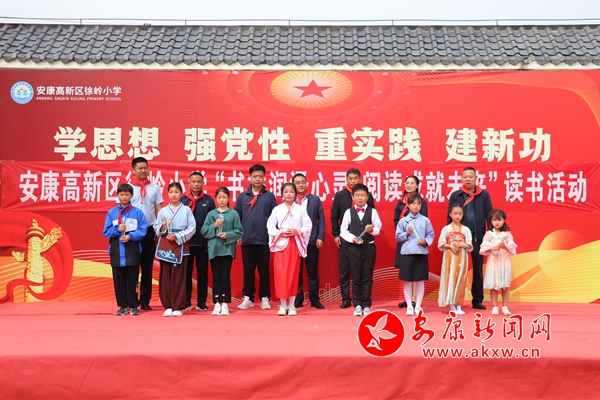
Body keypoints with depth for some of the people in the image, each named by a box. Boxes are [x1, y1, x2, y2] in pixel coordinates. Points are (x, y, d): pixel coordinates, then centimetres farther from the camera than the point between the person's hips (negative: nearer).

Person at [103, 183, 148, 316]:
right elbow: (106, 232, 4)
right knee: (118, 280, 6)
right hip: (116, 250, 2)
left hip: (132, 250, -2)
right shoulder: (111, 213, 6)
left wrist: (130, 236, -19)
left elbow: (142, 230, -5)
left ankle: (133, 306, 12)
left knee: (132, 279, 2)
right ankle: (122, 306, 15)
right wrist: (117, 229, -13)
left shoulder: (138, 212, 0)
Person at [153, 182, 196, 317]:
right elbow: (156, 228, 8)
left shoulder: (186, 210, 3)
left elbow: (192, 228, -3)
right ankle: (168, 306, 10)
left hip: (180, 246, -2)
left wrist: (177, 236, -11)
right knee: (165, 277, 1)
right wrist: (163, 227, -14)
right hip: (165, 246, 2)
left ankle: (178, 307, 5)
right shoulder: (163, 211, 9)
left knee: (179, 277, -2)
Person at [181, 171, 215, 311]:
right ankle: (186, 302, 14)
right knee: (186, 272, 6)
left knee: (202, 272, 5)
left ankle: (201, 302, 13)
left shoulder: (209, 200, 3)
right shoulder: (182, 200, 2)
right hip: (186, 242, 0)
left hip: (203, 243, 0)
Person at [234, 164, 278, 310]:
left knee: (264, 270, 5)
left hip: (264, 240, -1)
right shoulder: (242, 196, 7)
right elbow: (237, 217, 8)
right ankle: (248, 297, 16)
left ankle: (265, 298, 13)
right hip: (246, 240, 1)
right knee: (248, 270, 8)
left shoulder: (270, 196, 3)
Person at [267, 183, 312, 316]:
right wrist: (281, 233, -11)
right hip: (280, 244, 0)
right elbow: (270, 227, 3)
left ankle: (291, 305, 11)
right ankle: (283, 305, 5)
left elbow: (308, 226, 2)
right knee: (281, 274, -4)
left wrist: (297, 232, -12)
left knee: (293, 274, 3)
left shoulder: (300, 209, 3)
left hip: (295, 245, 0)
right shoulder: (277, 210, 3)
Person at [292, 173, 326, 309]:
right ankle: (297, 299, 15)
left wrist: (320, 237, -4)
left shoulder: (315, 199, 6)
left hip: (312, 240, 0)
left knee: (313, 271, 6)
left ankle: (314, 300, 12)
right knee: (296, 271, 6)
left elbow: (321, 220, 5)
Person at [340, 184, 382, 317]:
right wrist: (353, 238, -15)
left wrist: (372, 229, -21)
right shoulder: (349, 212, 2)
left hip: (369, 247, 0)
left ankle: (366, 305, 12)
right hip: (353, 248, 0)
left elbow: (378, 229, 0)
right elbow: (343, 231, 0)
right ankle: (357, 305, 13)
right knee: (356, 278, 5)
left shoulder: (372, 211, 1)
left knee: (367, 278, 5)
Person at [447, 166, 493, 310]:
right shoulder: (455, 195, 3)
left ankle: (477, 300, 15)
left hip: (478, 237, 1)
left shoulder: (484, 195, 4)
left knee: (478, 268, 7)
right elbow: (450, 217, 4)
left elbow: (489, 215, 3)